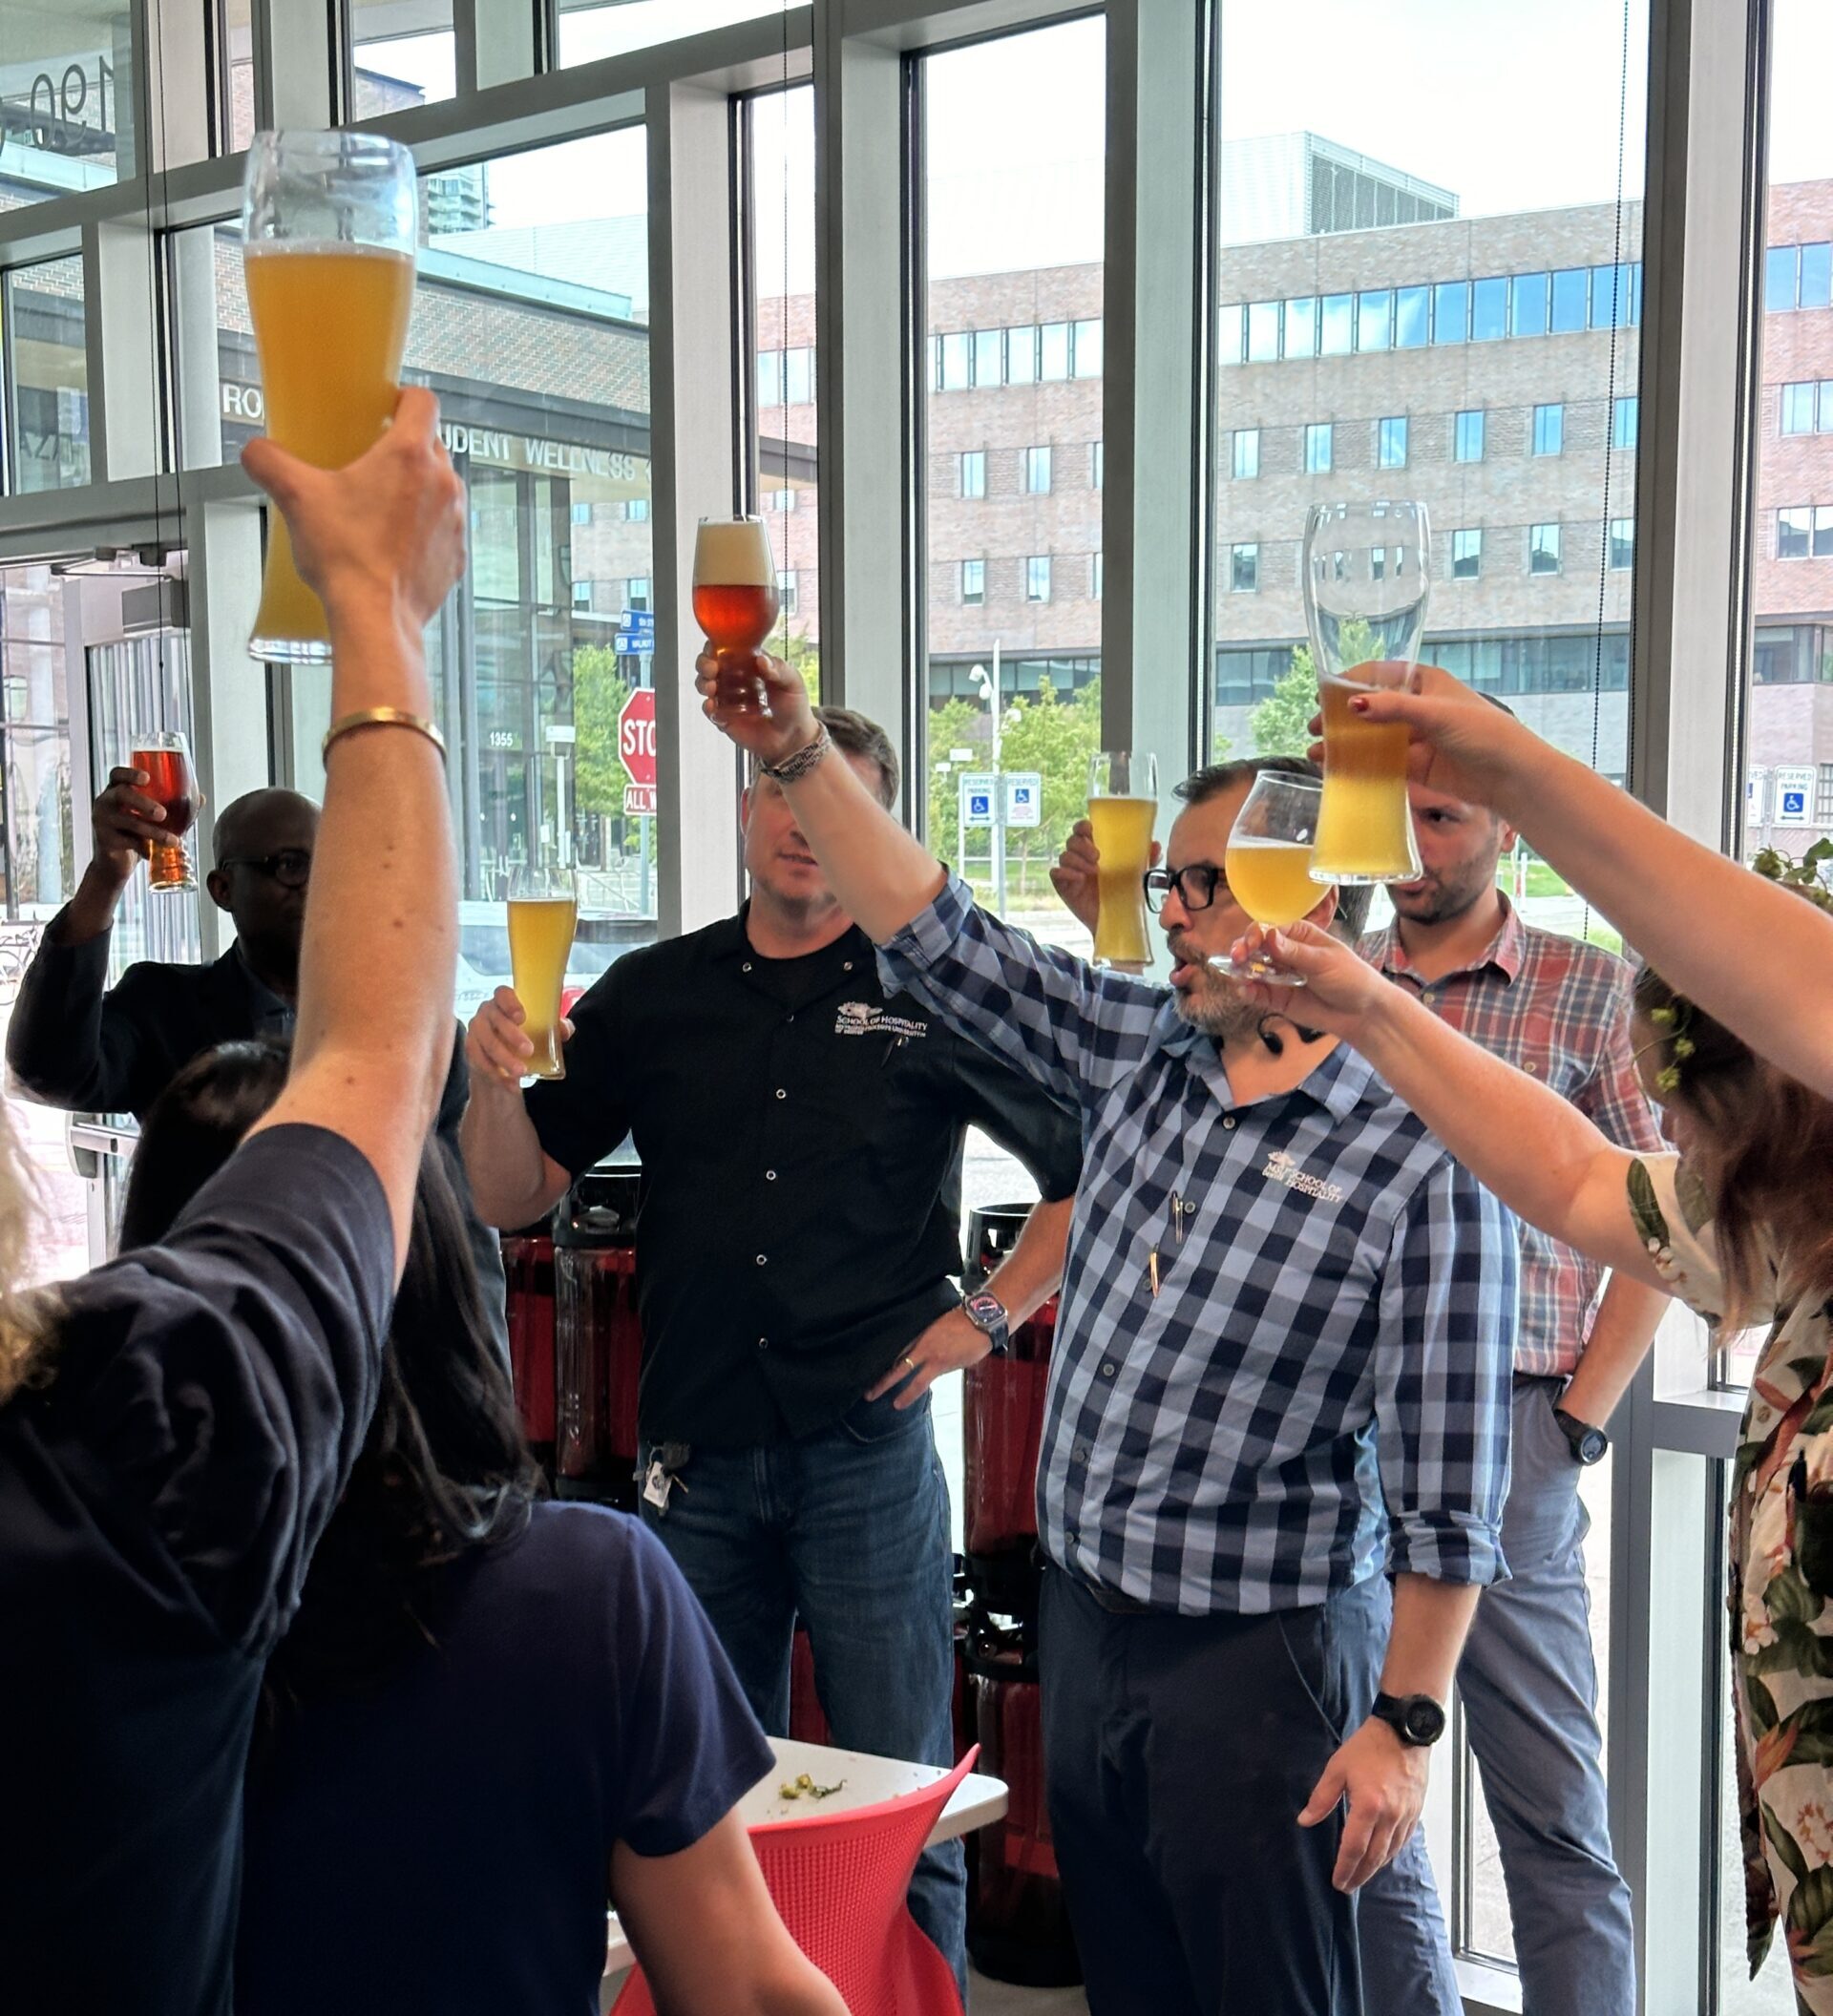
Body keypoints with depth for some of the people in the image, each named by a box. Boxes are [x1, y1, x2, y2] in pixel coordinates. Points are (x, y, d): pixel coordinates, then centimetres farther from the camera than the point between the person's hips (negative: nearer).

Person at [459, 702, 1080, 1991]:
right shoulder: (653, 998, 7)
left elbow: (1094, 1171, 6)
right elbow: (513, 1198, 6)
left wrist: (986, 1318, -1)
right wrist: (498, 1081, -13)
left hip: (867, 1447, -3)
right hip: (699, 1449, 3)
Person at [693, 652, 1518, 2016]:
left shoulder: (1421, 1163, -17)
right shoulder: (1140, 1054, 1)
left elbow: (1447, 1492, -15)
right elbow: (936, 934, 3)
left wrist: (1404, 1722, -14)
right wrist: (799, 754, -5)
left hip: (1262, 1648, -6)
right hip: (1083, 1616, 7)